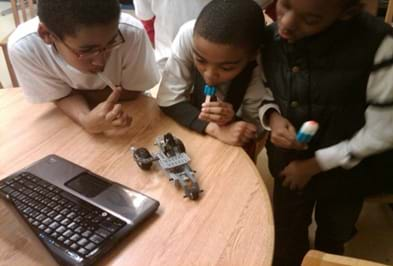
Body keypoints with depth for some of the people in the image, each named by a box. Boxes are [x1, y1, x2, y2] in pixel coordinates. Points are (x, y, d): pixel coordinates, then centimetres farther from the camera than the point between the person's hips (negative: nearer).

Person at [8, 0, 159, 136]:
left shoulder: (132, 33, -36)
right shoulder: (23, 47, -33)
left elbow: (132, 90, -18)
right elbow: (63, 97, -20)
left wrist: (78, 94, -25)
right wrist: (88, 122, -41)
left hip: (129, 108, -1)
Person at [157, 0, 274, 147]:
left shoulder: (264, 63, -27)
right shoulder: (188, 35, -27)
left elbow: (256, 126, -17)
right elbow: (168, 100, -22)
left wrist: (233, 121, -36)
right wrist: (214, 128, -32)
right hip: (190, 131, 1)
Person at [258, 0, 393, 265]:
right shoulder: (270, 37, -16)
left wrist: (314, 164, -16)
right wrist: (272, 117, -22)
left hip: (346, 170, -2)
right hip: (289, 164, 2)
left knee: (331, 240, 27)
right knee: (286, 244, 23)